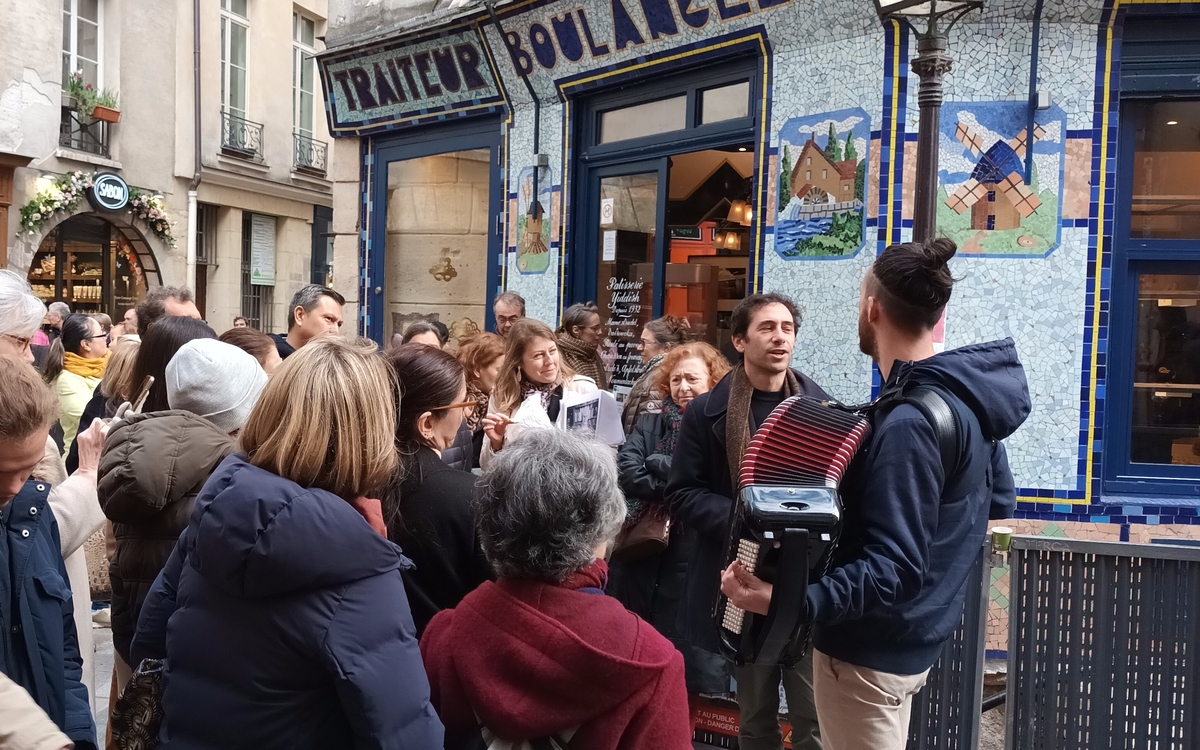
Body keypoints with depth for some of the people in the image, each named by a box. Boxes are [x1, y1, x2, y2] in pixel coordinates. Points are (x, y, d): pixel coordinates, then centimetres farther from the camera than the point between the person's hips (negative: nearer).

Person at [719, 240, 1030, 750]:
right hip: (914, 634, 9)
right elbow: (998, 503, 15)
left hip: (874, 648, -9)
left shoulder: (909, 423, -28)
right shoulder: (966, 397, 2)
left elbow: (894, 571, -29)